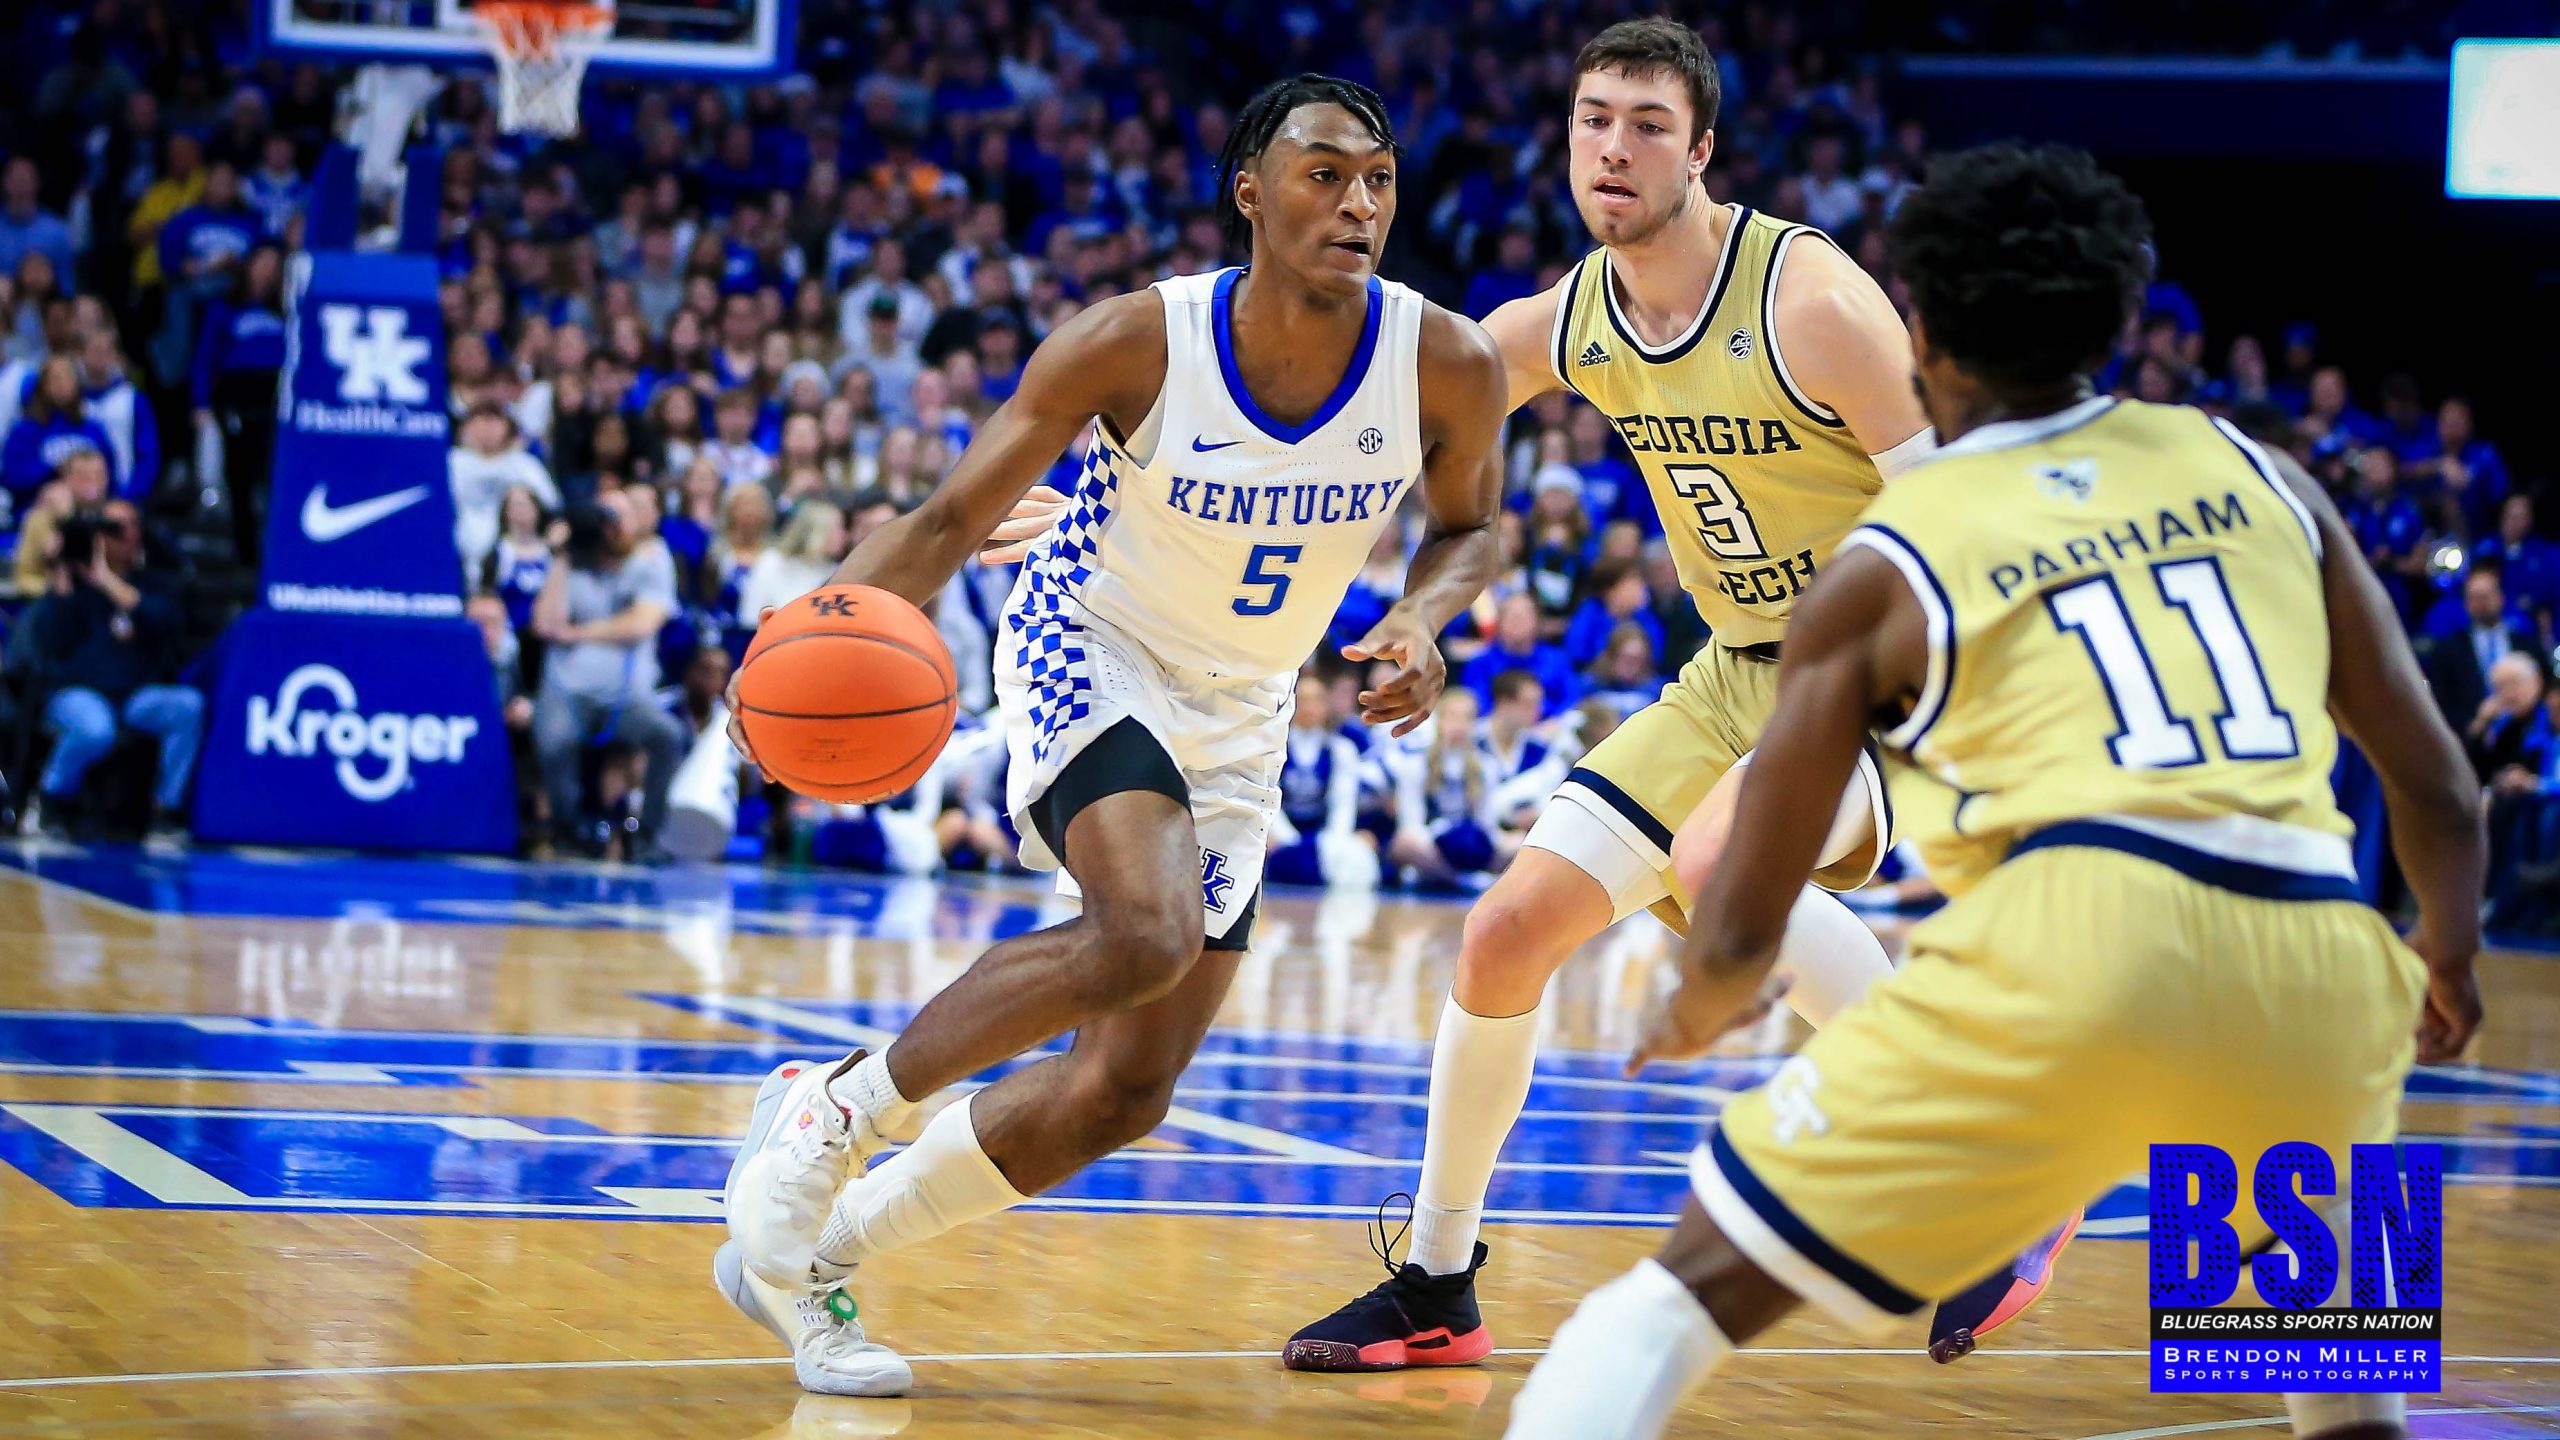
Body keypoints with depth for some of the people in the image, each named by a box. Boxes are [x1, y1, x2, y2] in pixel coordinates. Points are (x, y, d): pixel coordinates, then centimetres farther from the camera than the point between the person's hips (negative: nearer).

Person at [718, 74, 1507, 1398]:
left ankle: (816, 1257, 19)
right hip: (1088, 655, -5)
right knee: (1147, 933, -34)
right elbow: (954, 518, -16)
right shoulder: (1134, 342, -23)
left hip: (1238, 721, 5)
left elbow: (1469, 523, 6)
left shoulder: (1444, 366, -16)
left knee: (1125, 1090, 1)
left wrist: (1422, 618, -17)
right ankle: (831, 1111, -13)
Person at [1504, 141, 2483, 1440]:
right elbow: (2441, 792, 23)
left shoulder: (1885, 566, 13)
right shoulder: (2260, 477, 21)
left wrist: (1694, 1017, 40)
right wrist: (2446, 964, 44)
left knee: (1680, 1296, 4)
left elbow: (1738, 934, 17)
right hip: (2319, 969, 4)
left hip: (2076, 942, -4)